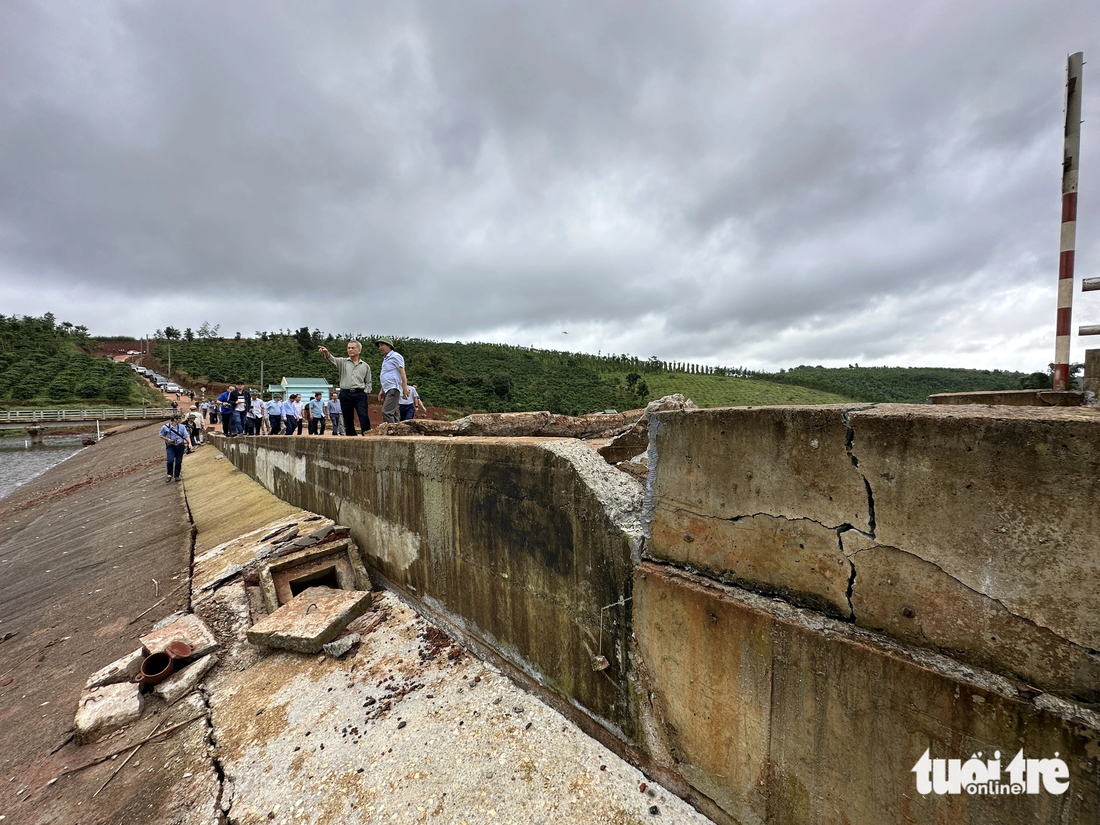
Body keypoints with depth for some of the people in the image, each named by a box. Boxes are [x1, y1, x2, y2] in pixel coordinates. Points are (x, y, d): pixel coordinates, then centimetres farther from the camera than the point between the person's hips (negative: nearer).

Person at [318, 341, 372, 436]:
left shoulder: (365, 366, 14)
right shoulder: (343, 362, 11)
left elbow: (368, 382, 16)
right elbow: (333, 360, -11)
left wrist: (365, 392, 1)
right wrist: (326, 353, -33)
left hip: (360, 394, -1)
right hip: (345, 394, 1)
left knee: (364, 416, -15)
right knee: (348, 419, 4)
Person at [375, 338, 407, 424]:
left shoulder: (395, 356, -5)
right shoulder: (386, 358, 23)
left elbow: (402, 372, -13)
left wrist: (405, 387, -21)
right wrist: (382, 390, 22)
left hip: (394, 388, -10)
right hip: (388, 390, 10)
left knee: (386, 412, -18)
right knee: (392, 413, 9)